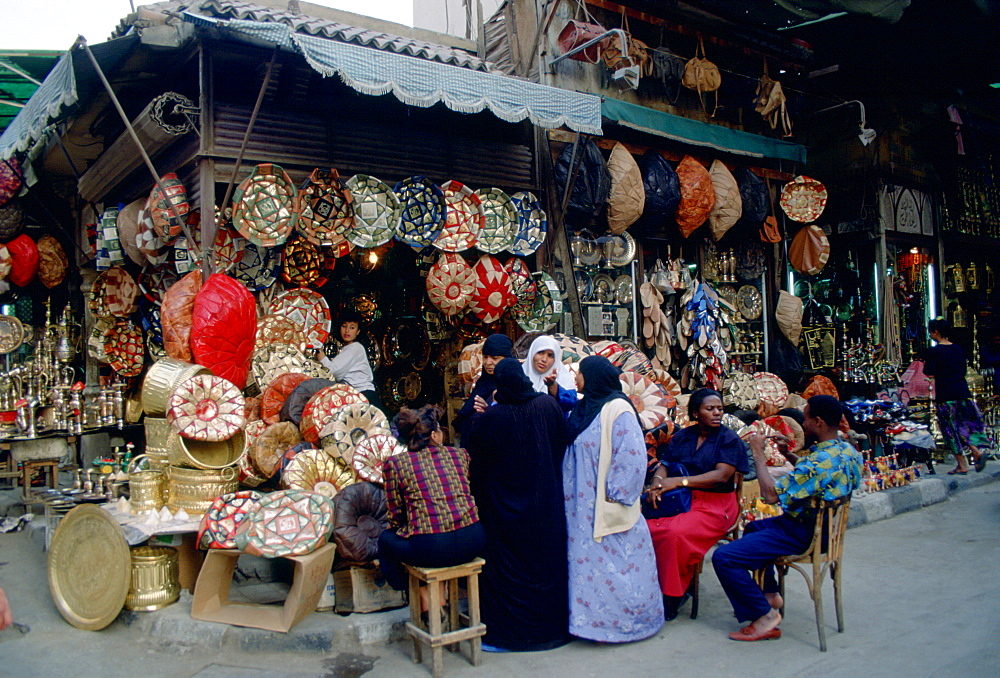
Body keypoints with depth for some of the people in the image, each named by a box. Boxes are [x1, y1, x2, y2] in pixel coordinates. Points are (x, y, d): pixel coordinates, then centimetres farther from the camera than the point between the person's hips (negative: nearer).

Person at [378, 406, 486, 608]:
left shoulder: (394, 464, 2)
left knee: (385, 539, 25)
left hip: (430, 549, -3)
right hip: (472, 543, 3)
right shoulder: (459, 455, 10)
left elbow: (396, 517, 8)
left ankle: (424, 597, 24)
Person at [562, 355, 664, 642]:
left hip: (606, 507, -8)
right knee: (587, 560, 12)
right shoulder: (584, 408, 11)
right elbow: (571, 451, 18)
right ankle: (595, 618, 23)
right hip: (584, 506, 8)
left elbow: (632, 456, -18)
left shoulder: (617, 409, -14)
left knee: (612, 562, 1)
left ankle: (620, 620, 14)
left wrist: (614, 494, -17)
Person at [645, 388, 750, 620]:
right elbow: (664, 465, 10)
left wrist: (678, 481, -18)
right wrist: (656, 483, -15)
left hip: (714, 505, -4)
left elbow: (721, 475, -13)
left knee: (676, 534, -32)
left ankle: (673, 596, -13)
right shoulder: (682, 436, 14)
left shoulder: (729, 438, 0)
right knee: (645, 528, -23)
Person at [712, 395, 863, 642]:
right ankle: (770, 594, 34)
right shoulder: (848, 451, 2)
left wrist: (758, 453, -18)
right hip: (824, 526, 11)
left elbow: (771, 494, -30)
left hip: (802, 534, -11)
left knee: (723, 557, -17)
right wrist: (790, 455, 7)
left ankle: (765, 617, -8)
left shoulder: (822, 460, -29)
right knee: (754, 528, 35)